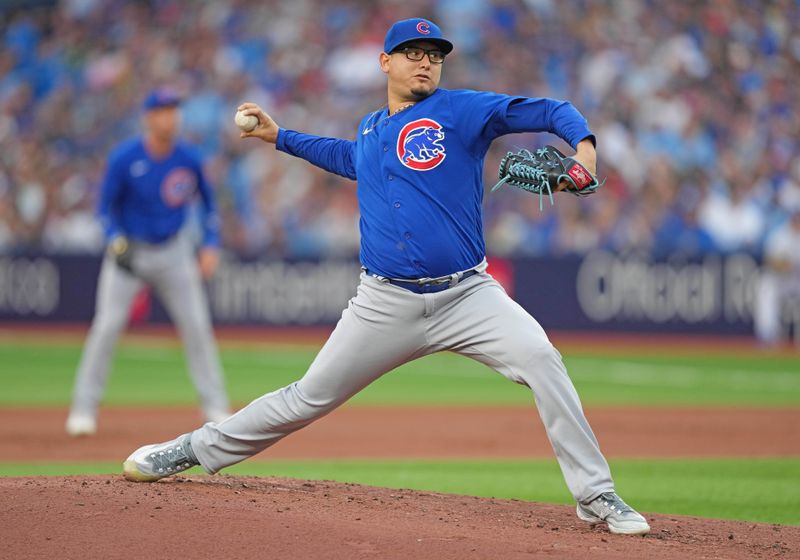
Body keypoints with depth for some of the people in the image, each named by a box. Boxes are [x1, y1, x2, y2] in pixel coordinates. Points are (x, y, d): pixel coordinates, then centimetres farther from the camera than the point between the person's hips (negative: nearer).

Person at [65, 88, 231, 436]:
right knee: (107, 326, -11)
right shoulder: (124, 159, -15)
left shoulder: (189, 158, -7)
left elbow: (208, 202, 8)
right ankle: (84, 408, -3)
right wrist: (117, 242, -24)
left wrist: (211, 245, -3)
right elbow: (105, 207, -7)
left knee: (197, 326, 0)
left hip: (173, 252, 3)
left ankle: (216, 408, 11)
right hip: (129, 249, -2)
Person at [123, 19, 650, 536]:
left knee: (541, 359, -26)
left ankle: (596, 496, -19)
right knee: (311, 397, 7)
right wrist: (279, 135, 39)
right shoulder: (370, 131, 15)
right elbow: (348, 157, 41)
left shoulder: (463, 110, -1)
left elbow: (552, 111, -8)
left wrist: (584, 145, -26)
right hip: (387, 306, 3)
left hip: (466, 296, -3)